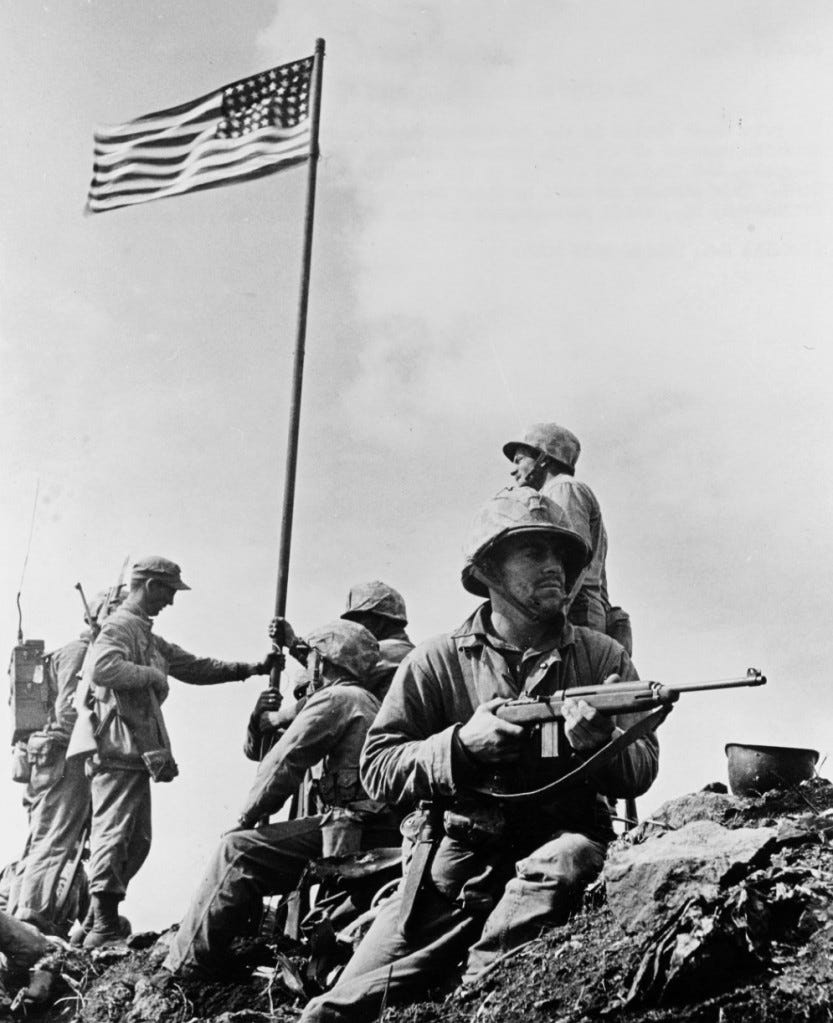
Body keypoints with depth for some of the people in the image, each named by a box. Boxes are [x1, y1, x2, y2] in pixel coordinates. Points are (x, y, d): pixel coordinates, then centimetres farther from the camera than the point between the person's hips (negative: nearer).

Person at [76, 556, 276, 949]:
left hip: (138, 753, 10)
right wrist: (151, 674, -17)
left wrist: (253, 668, 18)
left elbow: (195, 667, 24)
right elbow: (101, 667, -29)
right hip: (119, 751, -10)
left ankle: (104, 913, 19)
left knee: (137, 840, 12)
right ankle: (103, 926, -10)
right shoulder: (119, 626, -9)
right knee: (112, 835, -11)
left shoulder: (148, 636, 23)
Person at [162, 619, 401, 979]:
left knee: (239, 851, -11)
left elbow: (282, 764, -6)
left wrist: (245, 818, 2)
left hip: (353, 834, -10)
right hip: (386, 831, 10)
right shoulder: (370, 703, 23)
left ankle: (187, 967, -9)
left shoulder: (335, 698, -5)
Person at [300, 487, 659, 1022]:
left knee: (563, 863, -36)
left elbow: (642, 768, 1)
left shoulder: (602, 656, 5)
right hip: (456, 861, -1)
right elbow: (377, 768, -1)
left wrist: (597, 742, -21)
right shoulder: (436, 662, 2)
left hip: (558, 844, 1)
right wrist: (461, 743, -17)